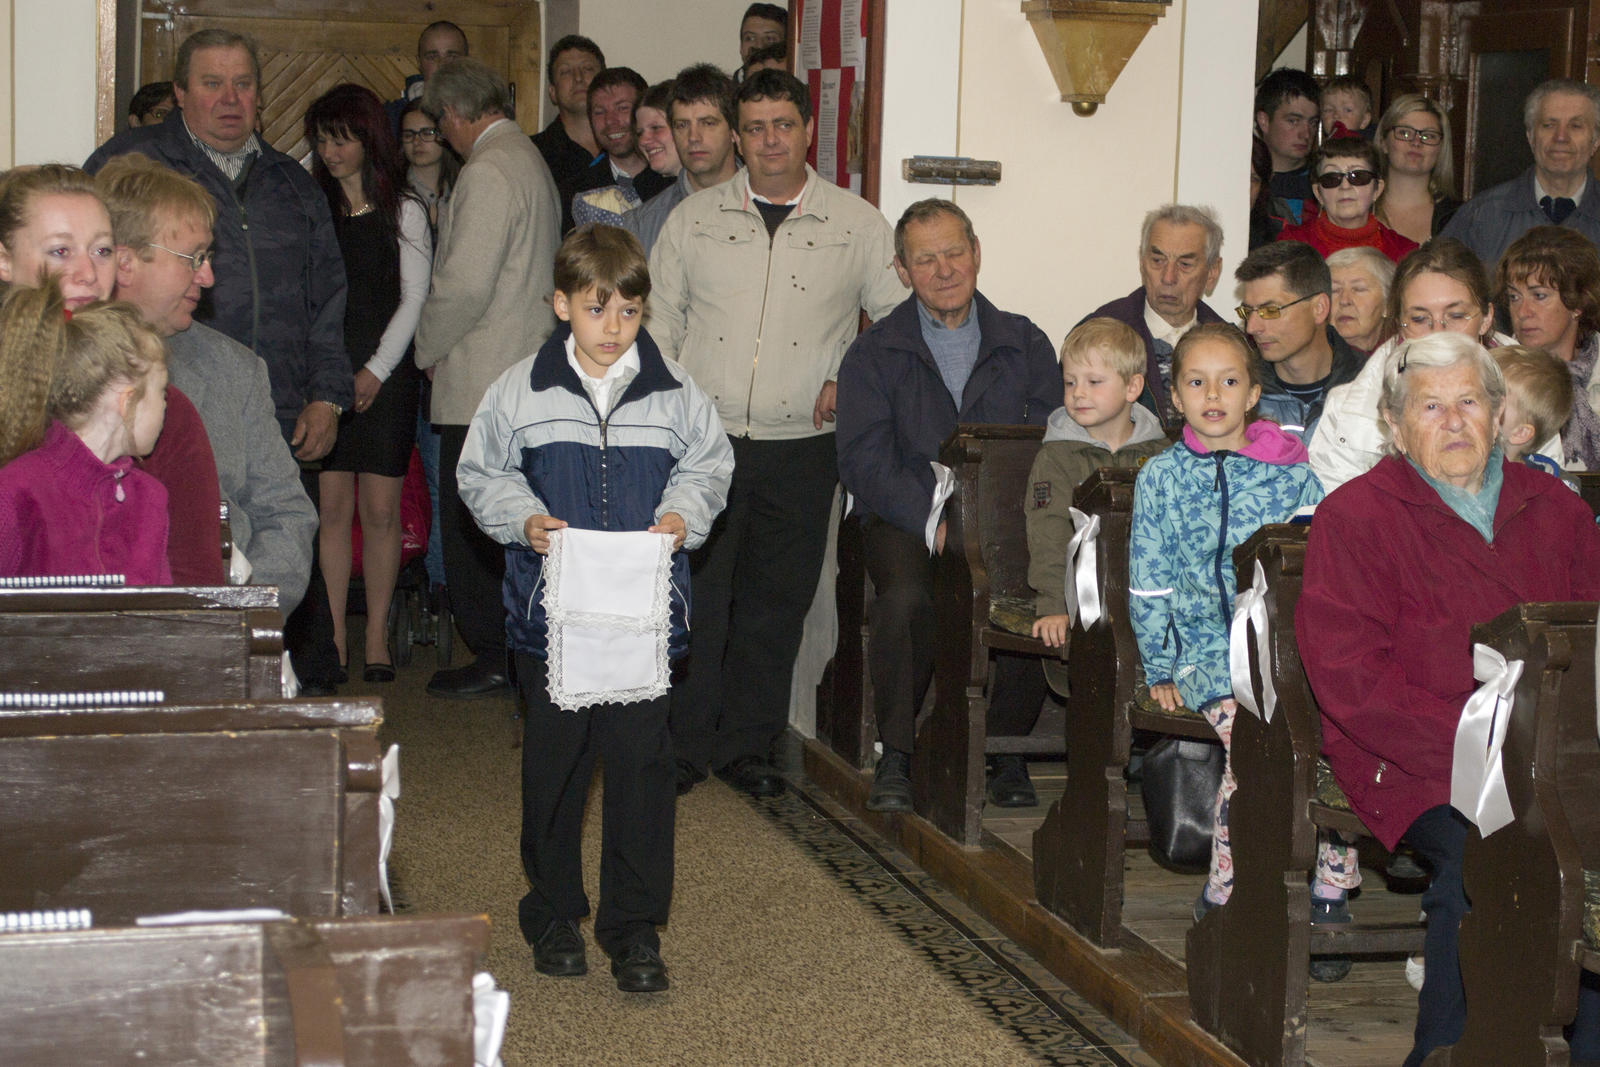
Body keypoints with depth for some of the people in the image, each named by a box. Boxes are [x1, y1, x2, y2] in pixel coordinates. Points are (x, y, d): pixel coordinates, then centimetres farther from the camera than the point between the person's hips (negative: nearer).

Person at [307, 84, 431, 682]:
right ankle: (333, 637, 3)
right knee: (332, 507, -2)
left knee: (381, 510, -2)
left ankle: (377, 637, 7)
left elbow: (413, 300, 2)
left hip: (385, 377, -1)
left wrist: (376, 371, -7)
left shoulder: (404, 212, 6)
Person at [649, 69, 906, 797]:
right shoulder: (694, 219, 8)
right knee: (695, 594, -3)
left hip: (801, 446, 0)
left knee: (776, 600, 5)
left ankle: (747, 744, 18)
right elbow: (658, 323, 11)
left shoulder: (857, 225, 6)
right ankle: (685, 744, 9)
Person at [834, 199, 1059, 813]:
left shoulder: (1025, 346, 15)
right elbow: (865, 463, -3)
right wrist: (935, 524, -18)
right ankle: (896, 759, -15)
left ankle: (1007, 755, -9)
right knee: (906, 599, -34)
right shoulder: (874, 355, 10)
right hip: (907, 520, -1)